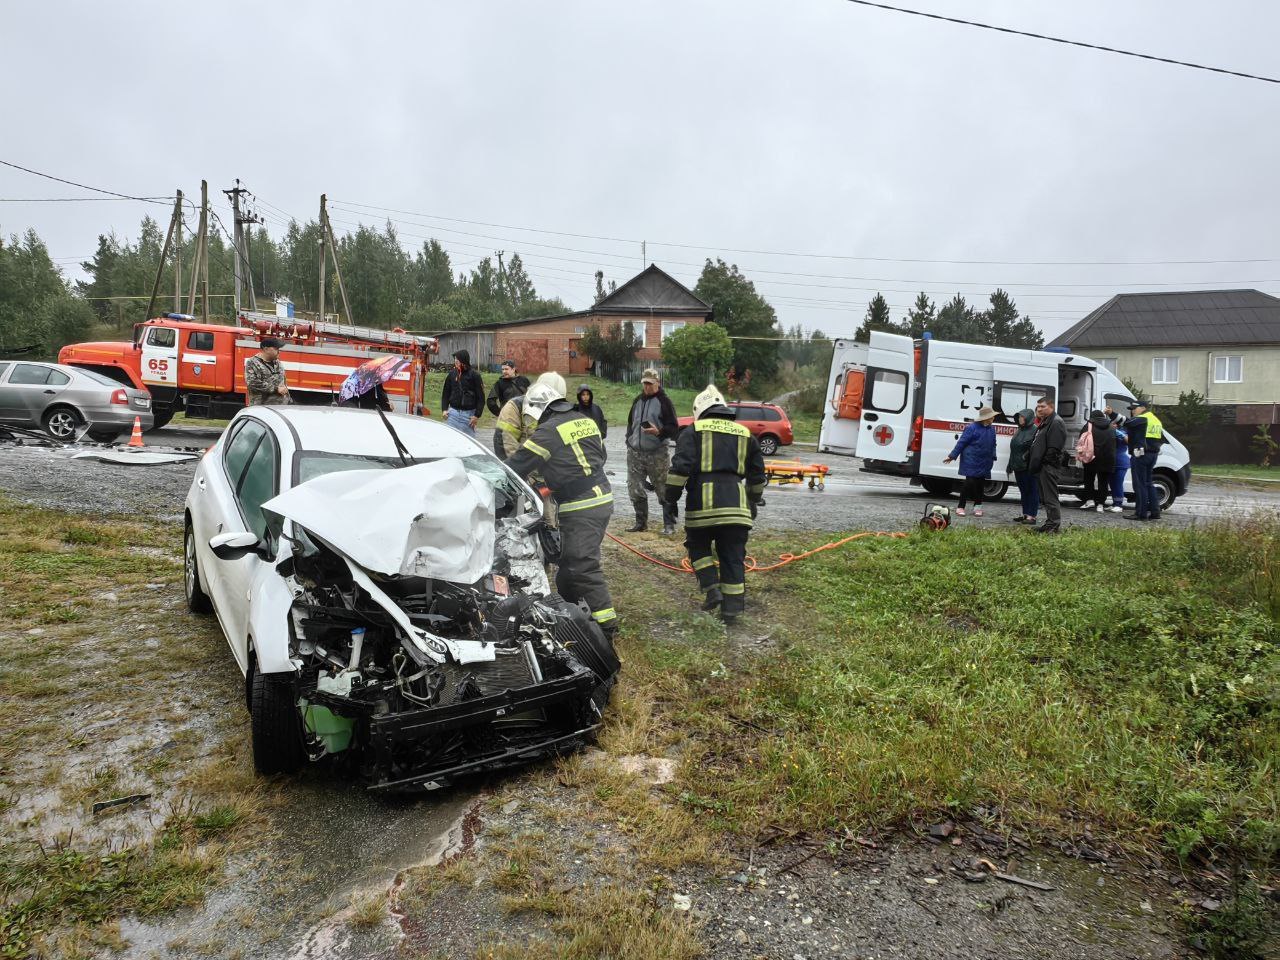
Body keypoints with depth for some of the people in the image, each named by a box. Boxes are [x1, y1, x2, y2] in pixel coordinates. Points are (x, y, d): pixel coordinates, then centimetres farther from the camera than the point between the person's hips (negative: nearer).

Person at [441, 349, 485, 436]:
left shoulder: (474, 376, -4)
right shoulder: (452, 374, 7)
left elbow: (481, 398, -5)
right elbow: (445, 393, 15)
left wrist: (477, 415, -10)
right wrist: (444, 409, 4)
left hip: (468, 414, -3)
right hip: (453, 412, 3)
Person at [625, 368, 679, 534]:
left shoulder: (664, 401, -3)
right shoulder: (637, 401, 16)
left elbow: (673, 427, -7)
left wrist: (659, 432, -24)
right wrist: (629, 441, 18)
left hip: (657, 454, -6)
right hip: (635, 453, 6)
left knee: (664, 490, -1)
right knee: (635, 490, 8)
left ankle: (669, 524, 7)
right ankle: (641, 523, 21)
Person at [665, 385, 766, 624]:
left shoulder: (693, 431, 5)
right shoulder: (745, 434, 18)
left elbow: (680, 467, -6)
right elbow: (757, 474, 25)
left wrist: (671, 498, 1)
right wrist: (754, 501, 37)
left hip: (703, 501, -3)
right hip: (736, 504, 3)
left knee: (698, 546, 19)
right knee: (733, 557, 9)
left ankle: (712, 590, 6)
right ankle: (732, 609, 11)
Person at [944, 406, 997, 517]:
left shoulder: (992, 429, 12)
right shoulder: (972, 428, -10)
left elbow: (993, 445, 22)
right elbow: (961, 442, -9)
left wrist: (993, 457, 14)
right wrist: (952, 455, -9)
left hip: (984, 463, 6)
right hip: (971, 462, -6)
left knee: (980, 484, 10)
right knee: (969, 482, -8)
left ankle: (978, 506, 19)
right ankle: (960, 507, 0)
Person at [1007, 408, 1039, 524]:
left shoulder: (1034, 431, -11)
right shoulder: (1020, 431, 15)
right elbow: (1013, 448, 19)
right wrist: (1011, 465, 19)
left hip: (1029, 467, -9)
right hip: (1019, 467, 9)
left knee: (1032, 490, -2)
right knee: (1023, 491, 14)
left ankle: (1031, 516, 1)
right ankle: (1025, 514, 21)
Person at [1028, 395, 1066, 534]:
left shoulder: (1056, 423, -11)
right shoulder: (1044, 423, 22)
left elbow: (1054, 448, -20)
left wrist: (1043, 461, -19)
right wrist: (1033, 462, 17)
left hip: (1048, 466, -11)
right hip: (1041, 467, 11)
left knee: (1049, 497, -9)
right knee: (1044, 498, 15)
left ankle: (1055, 525, -6)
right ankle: (1050, 523, 22)